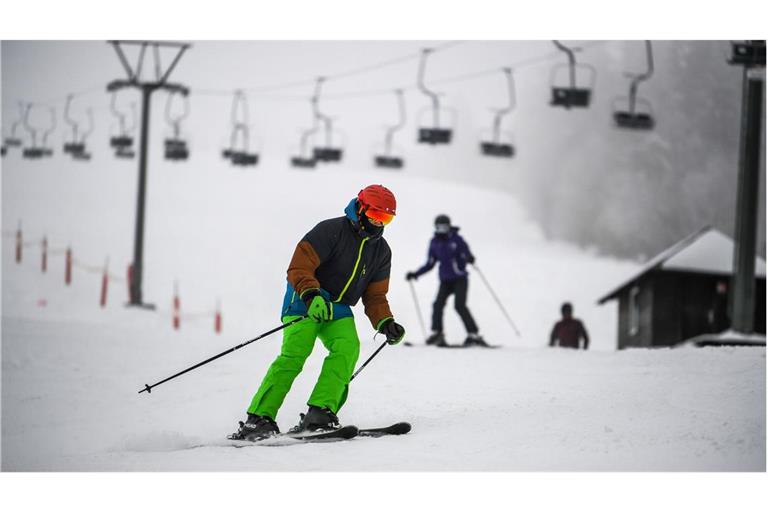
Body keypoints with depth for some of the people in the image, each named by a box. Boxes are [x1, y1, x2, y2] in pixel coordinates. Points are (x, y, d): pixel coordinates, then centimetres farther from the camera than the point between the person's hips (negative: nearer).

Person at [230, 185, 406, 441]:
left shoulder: (381, 251, 10)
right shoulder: (331, 231, -11)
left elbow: (375, 296, 14)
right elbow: (299, 267, -19)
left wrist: (385, 323, -5)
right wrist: (311, 295, -36)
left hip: (338, 309, 6)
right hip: (305, 301, -6)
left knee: (348, 348, -23)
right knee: (295, 353, -25)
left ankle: (320, 412, -28)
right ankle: (259, 418, -27)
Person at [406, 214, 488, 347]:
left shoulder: (456, 239, -6)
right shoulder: (434, 243, 8)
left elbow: (467, 254, -11)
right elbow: (429, 264, 15)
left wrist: (469, 258, -35)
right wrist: (415, 274, 9)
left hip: (460, 278, -4)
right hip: (445, 280, 4)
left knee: (459, 305, -18)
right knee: (438, 305, -14)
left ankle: (474, 335, -15)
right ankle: (437, 334, -8)